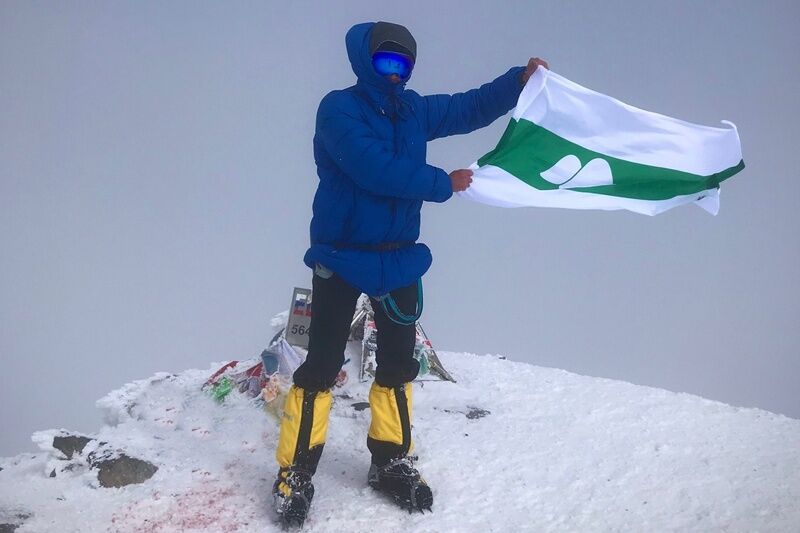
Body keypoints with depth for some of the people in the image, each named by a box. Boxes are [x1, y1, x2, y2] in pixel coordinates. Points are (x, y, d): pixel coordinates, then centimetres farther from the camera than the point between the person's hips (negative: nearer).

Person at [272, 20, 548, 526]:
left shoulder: (414, 110, 6)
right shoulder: (338, 108, -14)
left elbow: (469, 109, 20)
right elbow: (376, 169, -27)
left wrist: (519, 79, 10)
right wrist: (443, 183, -17)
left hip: (398, 257, 7)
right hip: (342, 256, -6)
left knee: (398, 362, 13)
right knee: (322, 366, -3)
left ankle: (392, 462, 27)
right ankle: (296, 473, 7)